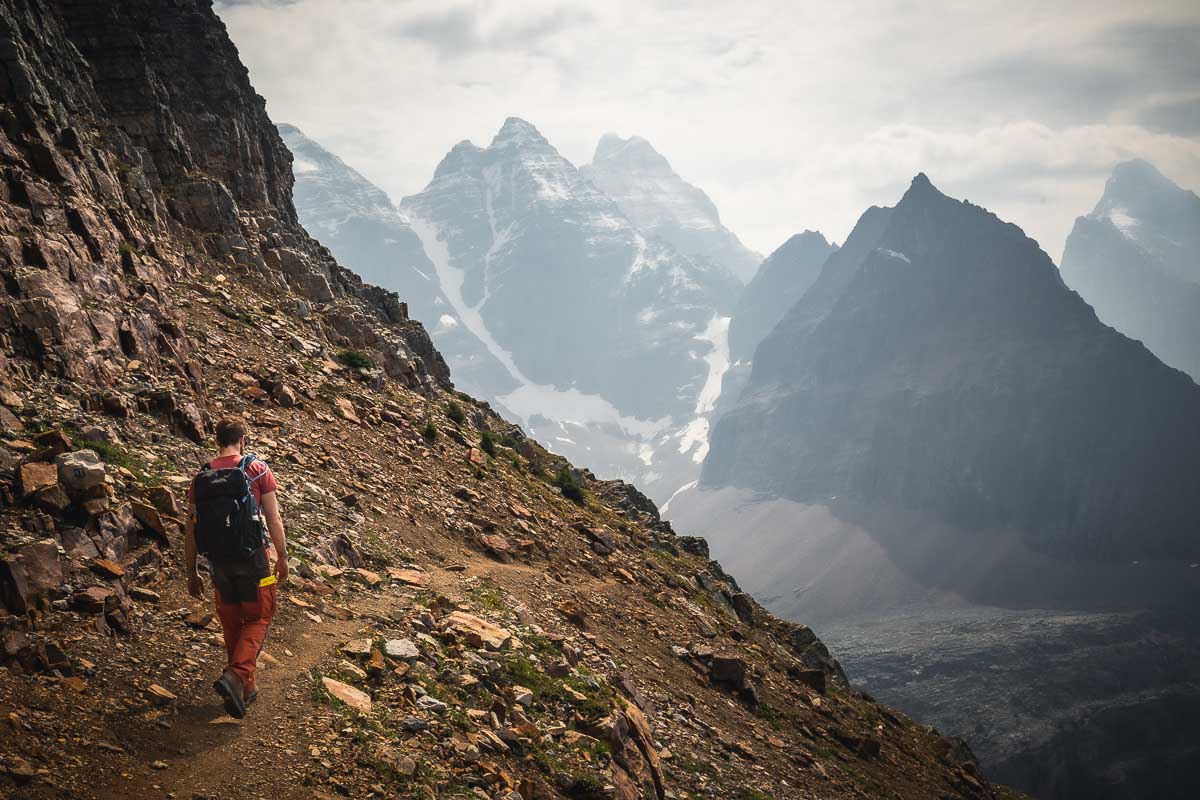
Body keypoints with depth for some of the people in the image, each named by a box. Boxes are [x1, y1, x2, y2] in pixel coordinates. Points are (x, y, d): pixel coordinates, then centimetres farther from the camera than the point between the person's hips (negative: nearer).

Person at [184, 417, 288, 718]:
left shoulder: (201, 478, 4)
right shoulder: (257, 469, -5)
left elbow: (190, 531, 5)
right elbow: (274, 519, -7)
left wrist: (191, 573, 13)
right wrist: (282, 557, 5)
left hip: (219, 563, 4)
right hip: (252, 558, -3)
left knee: (232, 623, 17)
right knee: (258, 618, 9)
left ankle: (246, 688, 26)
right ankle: (236, 675, -13)